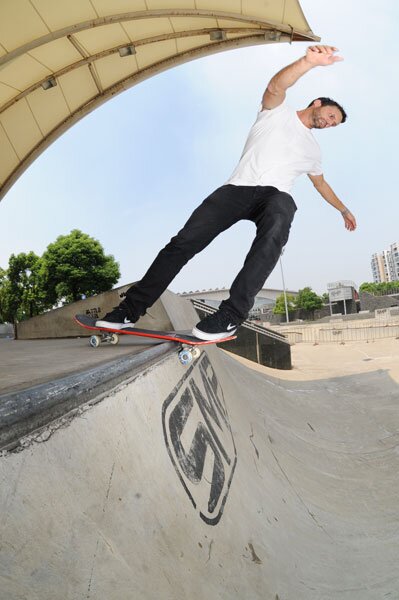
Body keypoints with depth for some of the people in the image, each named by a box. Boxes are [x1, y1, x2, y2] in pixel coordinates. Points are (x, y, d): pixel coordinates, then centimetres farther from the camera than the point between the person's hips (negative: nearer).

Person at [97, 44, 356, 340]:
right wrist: (310, 61, -21)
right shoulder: (278, 111, 20)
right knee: (184, 241, -20)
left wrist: (344, 209, 52)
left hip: (276, 195, 3)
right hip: (239, 187, -2)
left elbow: (321, 184, 46)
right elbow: (276, 86, -3)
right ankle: (132, 308, -13)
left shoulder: (313, 149, 33)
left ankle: (231, 315, -43)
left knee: (275, 229, -38)